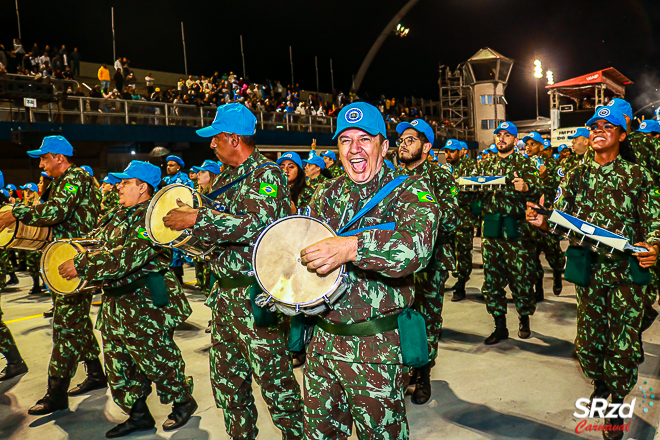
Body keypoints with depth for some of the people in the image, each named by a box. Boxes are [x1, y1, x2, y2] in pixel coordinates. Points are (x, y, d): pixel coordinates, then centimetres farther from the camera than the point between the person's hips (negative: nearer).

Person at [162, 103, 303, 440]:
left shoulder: (266, 175, -11)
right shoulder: (225, 178, 15)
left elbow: (255, 224, -26)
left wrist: (196, 219, -24)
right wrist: (186, 228, 8)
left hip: (256, 296, -9)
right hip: (225, 291, 9)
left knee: (273, 379, 0)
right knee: (226, 381, 17)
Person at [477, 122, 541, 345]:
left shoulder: (524, 164, 3)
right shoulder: (485, 165, 15)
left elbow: (536, 194, -9)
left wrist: (525, 187, -31)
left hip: (516, 229, -4)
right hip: (490, 228, 4)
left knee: (521, 276, 0)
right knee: (492, 278, 5)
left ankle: (524, 320, 22)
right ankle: (500, 326, 16)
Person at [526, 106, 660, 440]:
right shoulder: (577, 175, 6)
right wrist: (541, 222, -17)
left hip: (627, 269, -2)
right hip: (589, 268, 2)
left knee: (624, 340, 2)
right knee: (588, 337, 9)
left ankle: (617, 403, 24)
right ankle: (600, 382, 40)